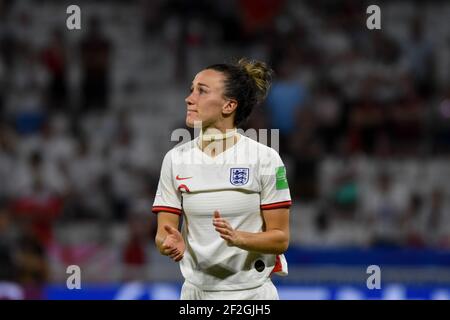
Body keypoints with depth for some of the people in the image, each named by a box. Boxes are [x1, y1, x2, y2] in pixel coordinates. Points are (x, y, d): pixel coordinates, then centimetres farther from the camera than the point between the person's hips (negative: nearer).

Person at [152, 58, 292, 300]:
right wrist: (170, 243, -24)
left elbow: (280, 238, -8)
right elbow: (164, 232, -2)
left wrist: (237, 238, -26)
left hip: (253, 292, -3)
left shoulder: (265, 158, -9)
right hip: (196, 291, 3)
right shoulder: (176, 159, 0)